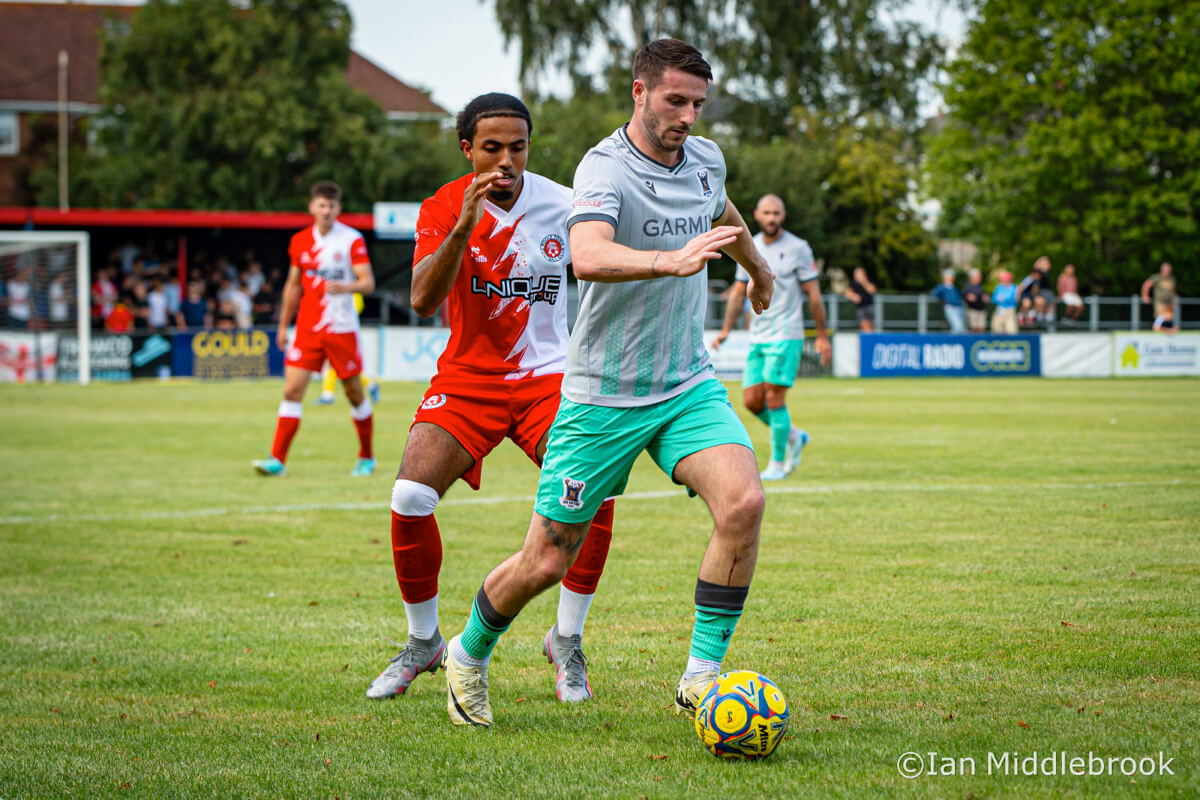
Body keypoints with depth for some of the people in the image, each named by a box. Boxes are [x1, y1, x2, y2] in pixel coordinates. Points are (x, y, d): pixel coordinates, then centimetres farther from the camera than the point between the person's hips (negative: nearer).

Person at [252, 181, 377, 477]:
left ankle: (366, 457, 23)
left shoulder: (352, 240, -5)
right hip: (307, 328, 3)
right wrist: (283, 325, 19)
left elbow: (368, 282, -11)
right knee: (292, 389, -8)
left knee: (354, 393, 5)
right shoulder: (300, 241, 8)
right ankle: (277, 459, -10)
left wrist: (345, 287, -31)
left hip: (341, 328, -3)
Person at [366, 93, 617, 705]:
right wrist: (464, 225, -35)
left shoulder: (561, 205, -4)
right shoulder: (443, 209, -8)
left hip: (546, 374, 1)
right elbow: (423, 300, -23)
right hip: (466, 377, 0)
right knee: (409, 500, -18)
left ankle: (566, 642, 0)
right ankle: (424, 643, 6)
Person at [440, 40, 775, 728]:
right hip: (603, 395, -5)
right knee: (547, 561, 1)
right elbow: (588, 257, -39)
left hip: (688, 386, 5)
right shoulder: (605, 170, -18)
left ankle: (702, 676, -13)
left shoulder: (706, 159, 4)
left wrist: (759, 268, 48)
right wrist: (671, 260, -55)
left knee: (743, 501, -22)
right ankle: (469, 655, 31)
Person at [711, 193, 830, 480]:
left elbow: (813, 293, -2)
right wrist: (726, 330, 10)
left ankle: (777, 463, 0)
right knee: (752, 400, 1)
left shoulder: (798, 248, -4)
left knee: (774, 397, -10)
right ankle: (794, 437, 23)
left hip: (785, 335, -6)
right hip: (758, 337, 6)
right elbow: (739, 292, 17)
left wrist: (822, 335, -2)